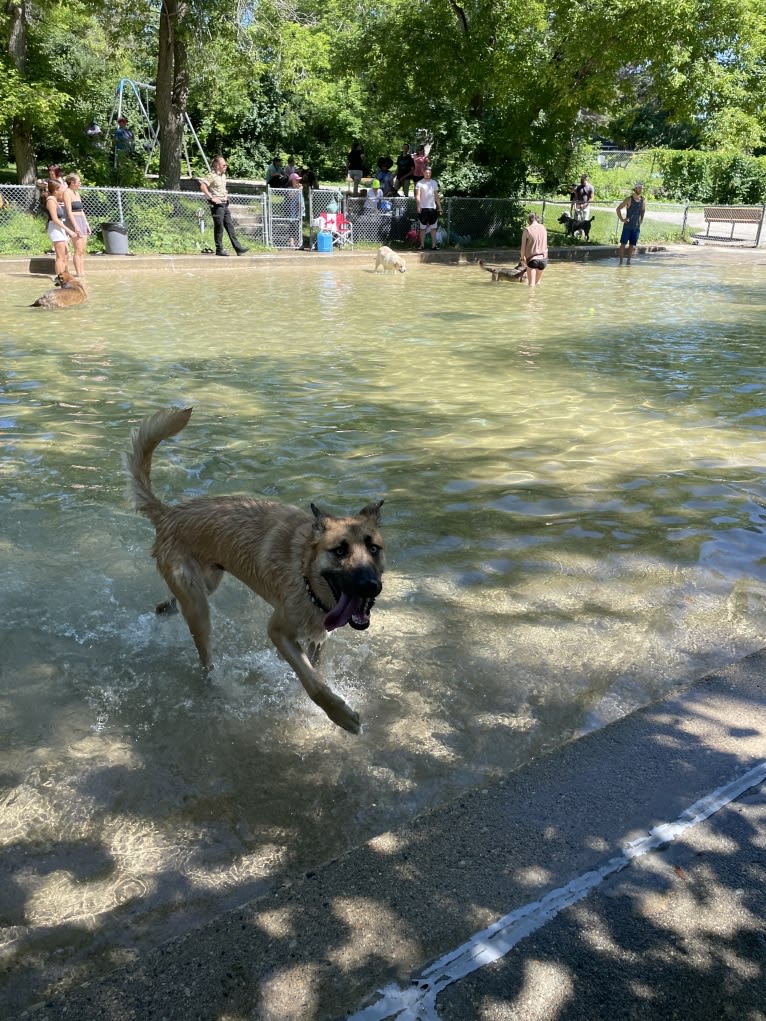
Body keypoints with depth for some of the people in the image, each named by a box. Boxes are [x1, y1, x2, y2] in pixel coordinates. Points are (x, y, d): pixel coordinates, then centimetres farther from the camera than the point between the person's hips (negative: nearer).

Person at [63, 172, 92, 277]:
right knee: (78, 250, -11)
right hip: (74, 221, -9)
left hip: (82, 220, 9)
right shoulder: (67, 192, -8)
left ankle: (82, 271, 8)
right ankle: (78, 273, -10)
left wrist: (87, 224, 16)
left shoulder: (76, 192, 18)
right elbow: (69, 211, -15)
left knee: (83, 250, 6)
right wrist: (76, 226, -22)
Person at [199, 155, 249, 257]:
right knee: (219, 227, -4)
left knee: (230, 226, 6)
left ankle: (238, 248, 5)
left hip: (224, 204, 8)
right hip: (217, 205, -8)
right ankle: (219, 249, 2)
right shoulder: (212, 175, -11)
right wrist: (212, 198, -20)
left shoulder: (223, 175, 16)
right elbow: (202, 187, -20)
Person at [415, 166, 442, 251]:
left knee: (433, 228, 2)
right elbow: (417, 196, -6)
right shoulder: (419, 183, 1)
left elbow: (436, 196, 14)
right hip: (423, 208, -3)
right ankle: (422, 245, 3)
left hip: (433, 207, 3)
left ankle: (434, 245, 5)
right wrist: (418, 206, -18)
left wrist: (439, 207, 10)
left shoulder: (434, 183, 12)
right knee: (422, 228, 0)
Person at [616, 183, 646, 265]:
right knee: (623, 243, -3)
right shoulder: (629, 199, -9)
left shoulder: (643, 200, 4)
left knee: (632, 245, 5)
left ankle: (628, 260, 13)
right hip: (627, 225, -4)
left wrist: (641, 219, 13)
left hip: (637, 226, 4)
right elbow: (618, 209, -5)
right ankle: (621, 261, 2)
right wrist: (621, 219, -10)